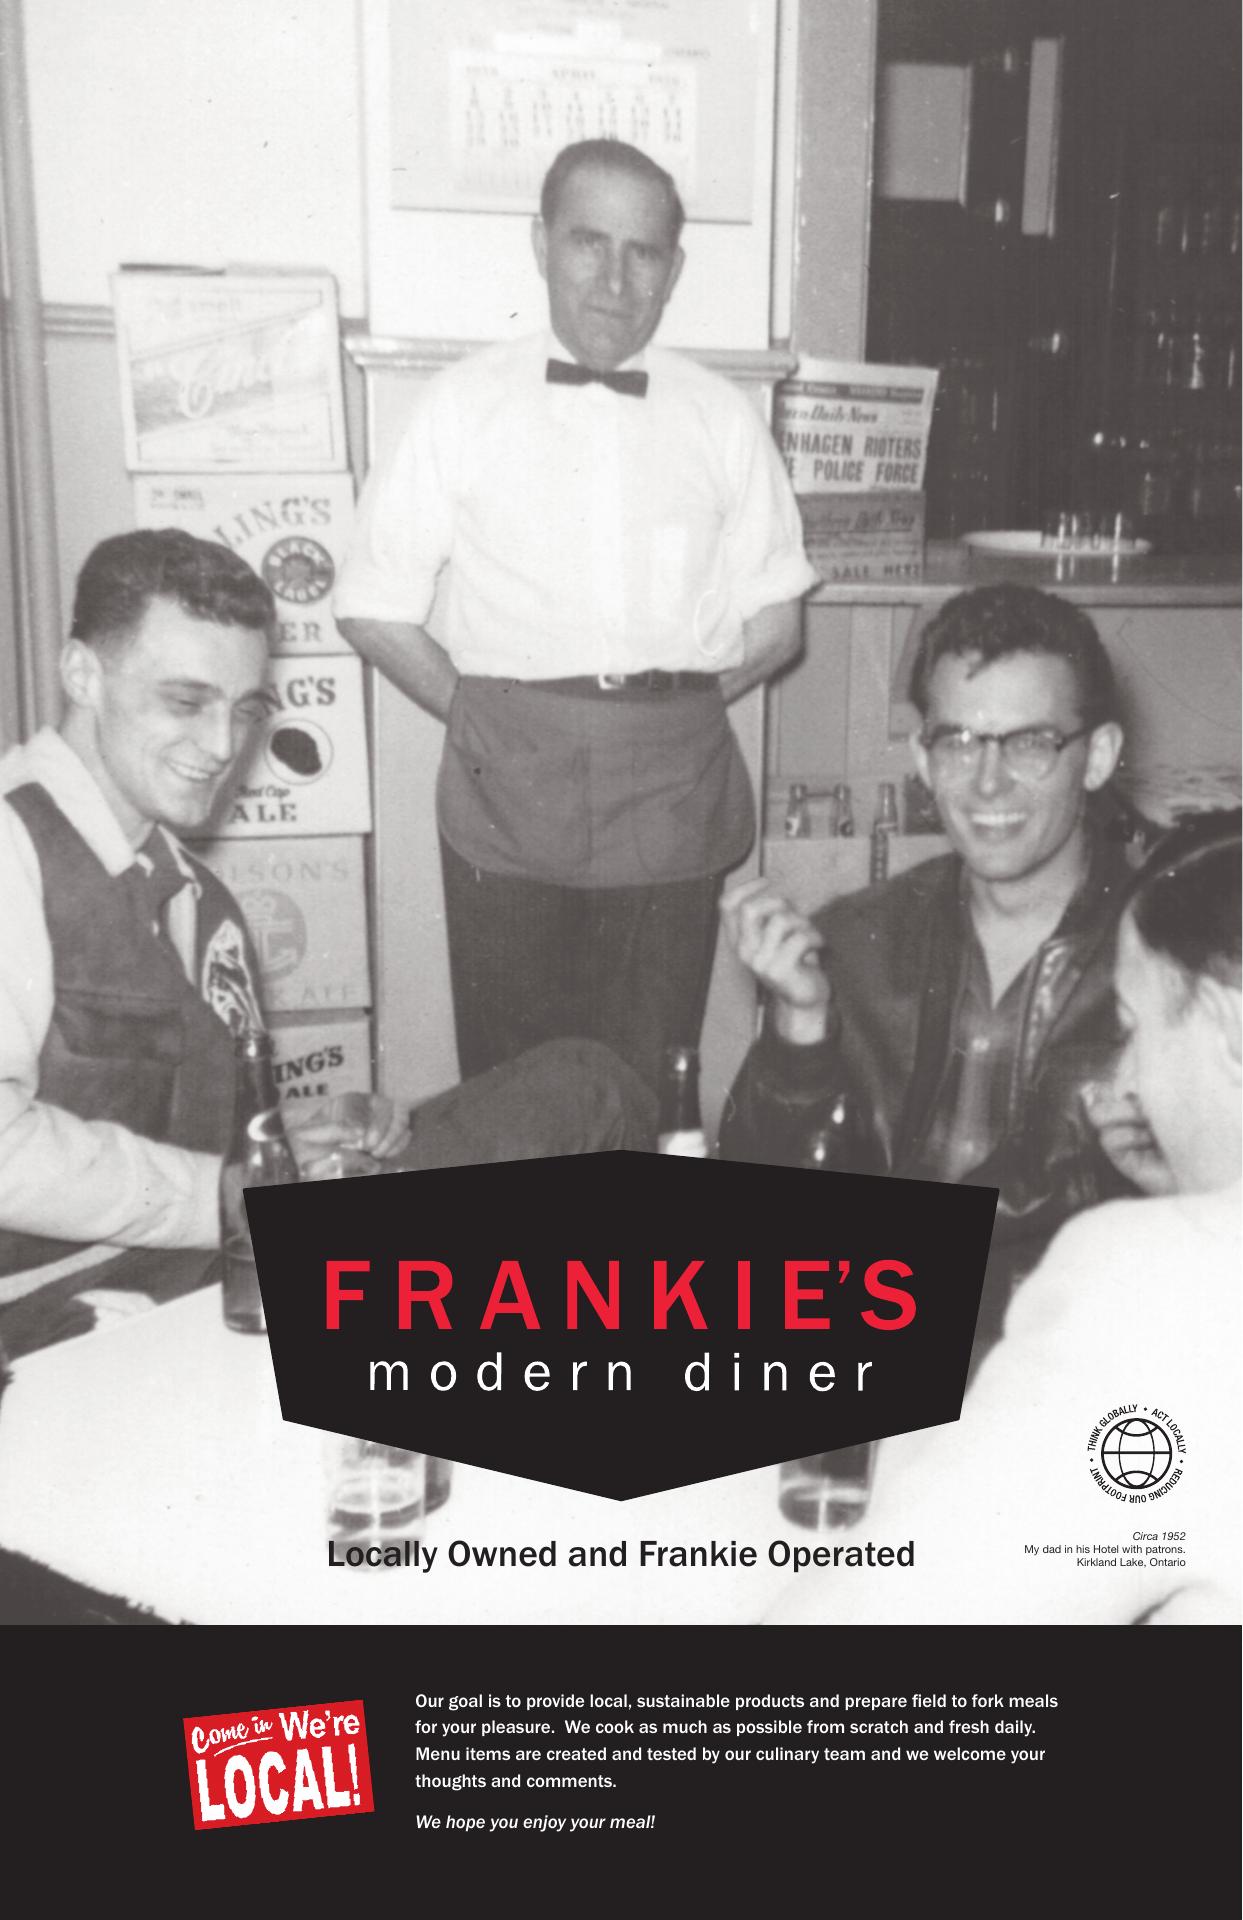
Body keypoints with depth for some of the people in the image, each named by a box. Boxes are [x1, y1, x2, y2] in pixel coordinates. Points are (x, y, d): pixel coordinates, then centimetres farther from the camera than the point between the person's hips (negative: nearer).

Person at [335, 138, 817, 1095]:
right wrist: (473, 712, 0)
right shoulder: (465, 405, 7)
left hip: (672, 797, 1)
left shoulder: (723, 419, 10)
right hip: (507, 792, 0)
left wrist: (674, 706, 2)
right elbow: (375, 610, 6)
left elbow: (775, 627, 11)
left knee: (650, 1088, 7)